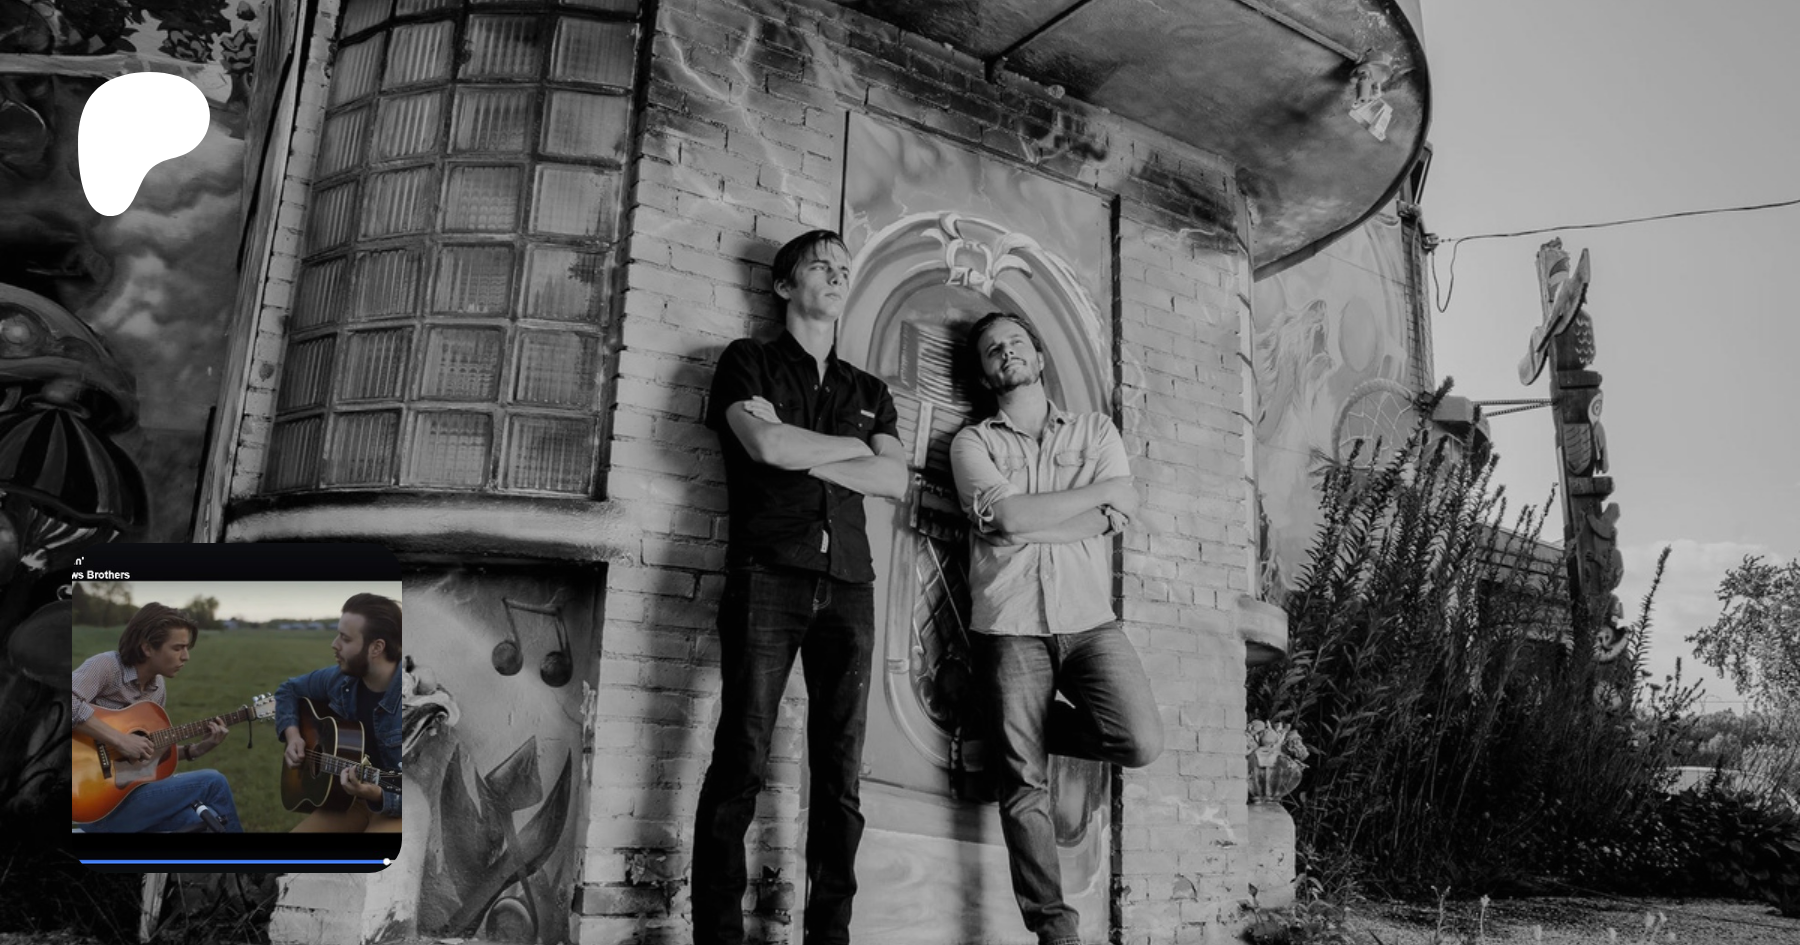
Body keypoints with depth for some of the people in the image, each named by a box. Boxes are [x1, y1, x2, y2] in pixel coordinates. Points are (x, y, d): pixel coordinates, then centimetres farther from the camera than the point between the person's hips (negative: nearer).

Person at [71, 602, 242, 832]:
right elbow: (71, 702, -34)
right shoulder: (106, 665, -14)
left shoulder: (158, 686, 9)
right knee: (213, 782, -10)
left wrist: (194, 749, -1)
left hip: (129, 788, 8)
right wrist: (119, 739, -31)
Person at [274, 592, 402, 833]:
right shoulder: (340, 679, -2)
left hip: (396, 807, -6)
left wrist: (377, 796, -37)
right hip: (347, 798, 7)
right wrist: (292, 735, 3)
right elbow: (289, 690, 20)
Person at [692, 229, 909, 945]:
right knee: (741, 760, -9)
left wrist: (801, 454, -3)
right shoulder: (748, 362, 12)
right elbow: (766, 444, -8)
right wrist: (853, 446, 5)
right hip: (768, 572, -4)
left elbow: (895, 479, 7)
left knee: (842, 774, 0)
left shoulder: (870, 392, 23)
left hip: (848, 585, 4)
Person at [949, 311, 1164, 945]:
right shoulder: (972, 442, 10)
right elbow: (1008, 517, -8)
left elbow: (1122, 512, -1)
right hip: (1011, 625, -2)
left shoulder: (1095, 430, 16)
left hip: (1089, 620, 2)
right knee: (1024, 783, -3)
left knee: (1142, 743, -16)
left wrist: (1030, 527, -9)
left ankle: (1032, 730, 12)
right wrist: (1099, 496, -1)